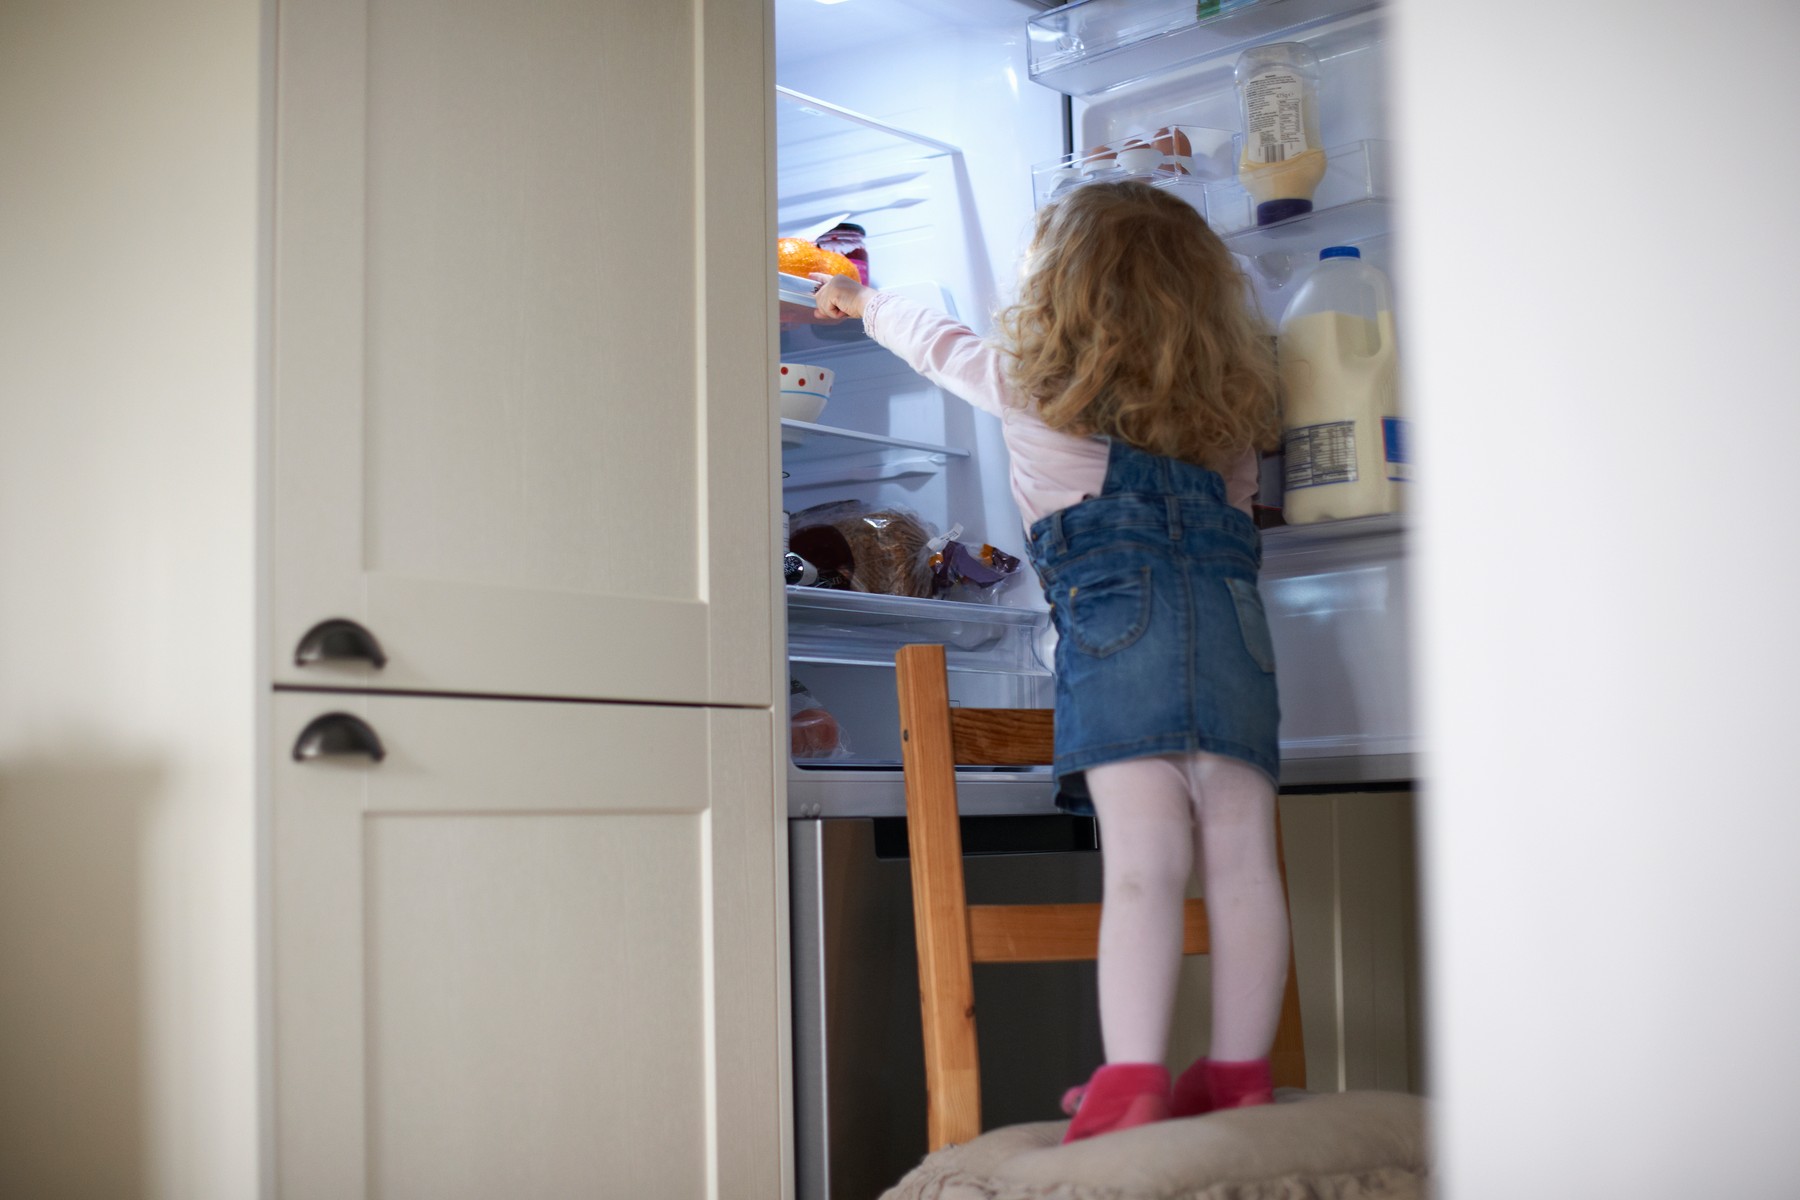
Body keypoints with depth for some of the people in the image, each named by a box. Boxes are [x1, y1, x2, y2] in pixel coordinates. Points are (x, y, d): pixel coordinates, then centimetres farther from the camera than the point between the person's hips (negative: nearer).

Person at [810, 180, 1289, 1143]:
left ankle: (1132, 1081, -18)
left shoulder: (1025, 381, 16)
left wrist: (861, 300, 55)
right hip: (1231, 610, 4)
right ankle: (1239, 1075, 4)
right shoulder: (1228, 407, 23)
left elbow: (937, 340, 33)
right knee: (1241, 859, 1)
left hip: (1117, 605, -4)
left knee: (1142, 858, -14)